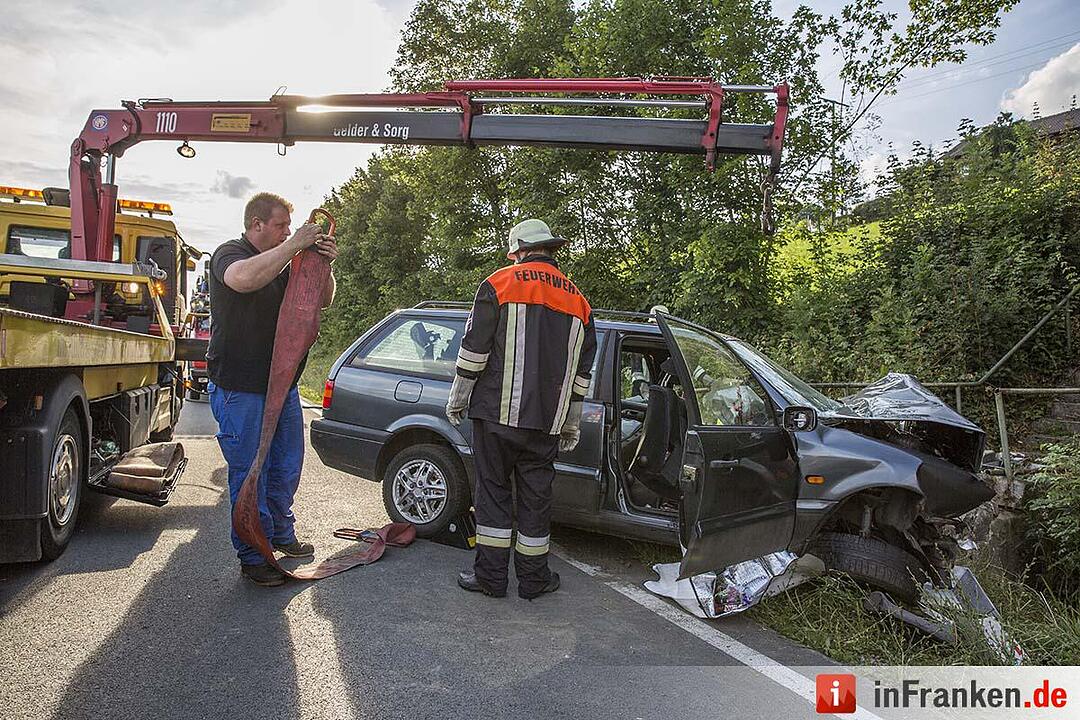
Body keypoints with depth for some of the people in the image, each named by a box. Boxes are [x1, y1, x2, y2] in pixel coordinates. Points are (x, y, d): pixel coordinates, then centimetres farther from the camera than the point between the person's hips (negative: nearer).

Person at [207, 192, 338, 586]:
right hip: (240, 389, -8)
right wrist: (293, 245, -27)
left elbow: (322, 301, 14)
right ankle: (252, 557, 10)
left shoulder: (282, 264, 15)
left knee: (287, 467, 17)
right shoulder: (229, 253, -7)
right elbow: (245, 278, -32)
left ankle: (281, 534, 35)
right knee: (250, 473, -1)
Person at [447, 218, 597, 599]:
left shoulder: (499, 283, -2)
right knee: (536, 495, 11)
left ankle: (491, 575, 12)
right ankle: (533, 578, 19)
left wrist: (458, 397, 6)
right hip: (546, 421, 4)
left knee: (492, 490, 7)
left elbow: (474, 349, -5)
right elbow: (582, 371, 15)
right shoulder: (578, 300, 13)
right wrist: (571, 424, 21)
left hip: (497, 413, -3)